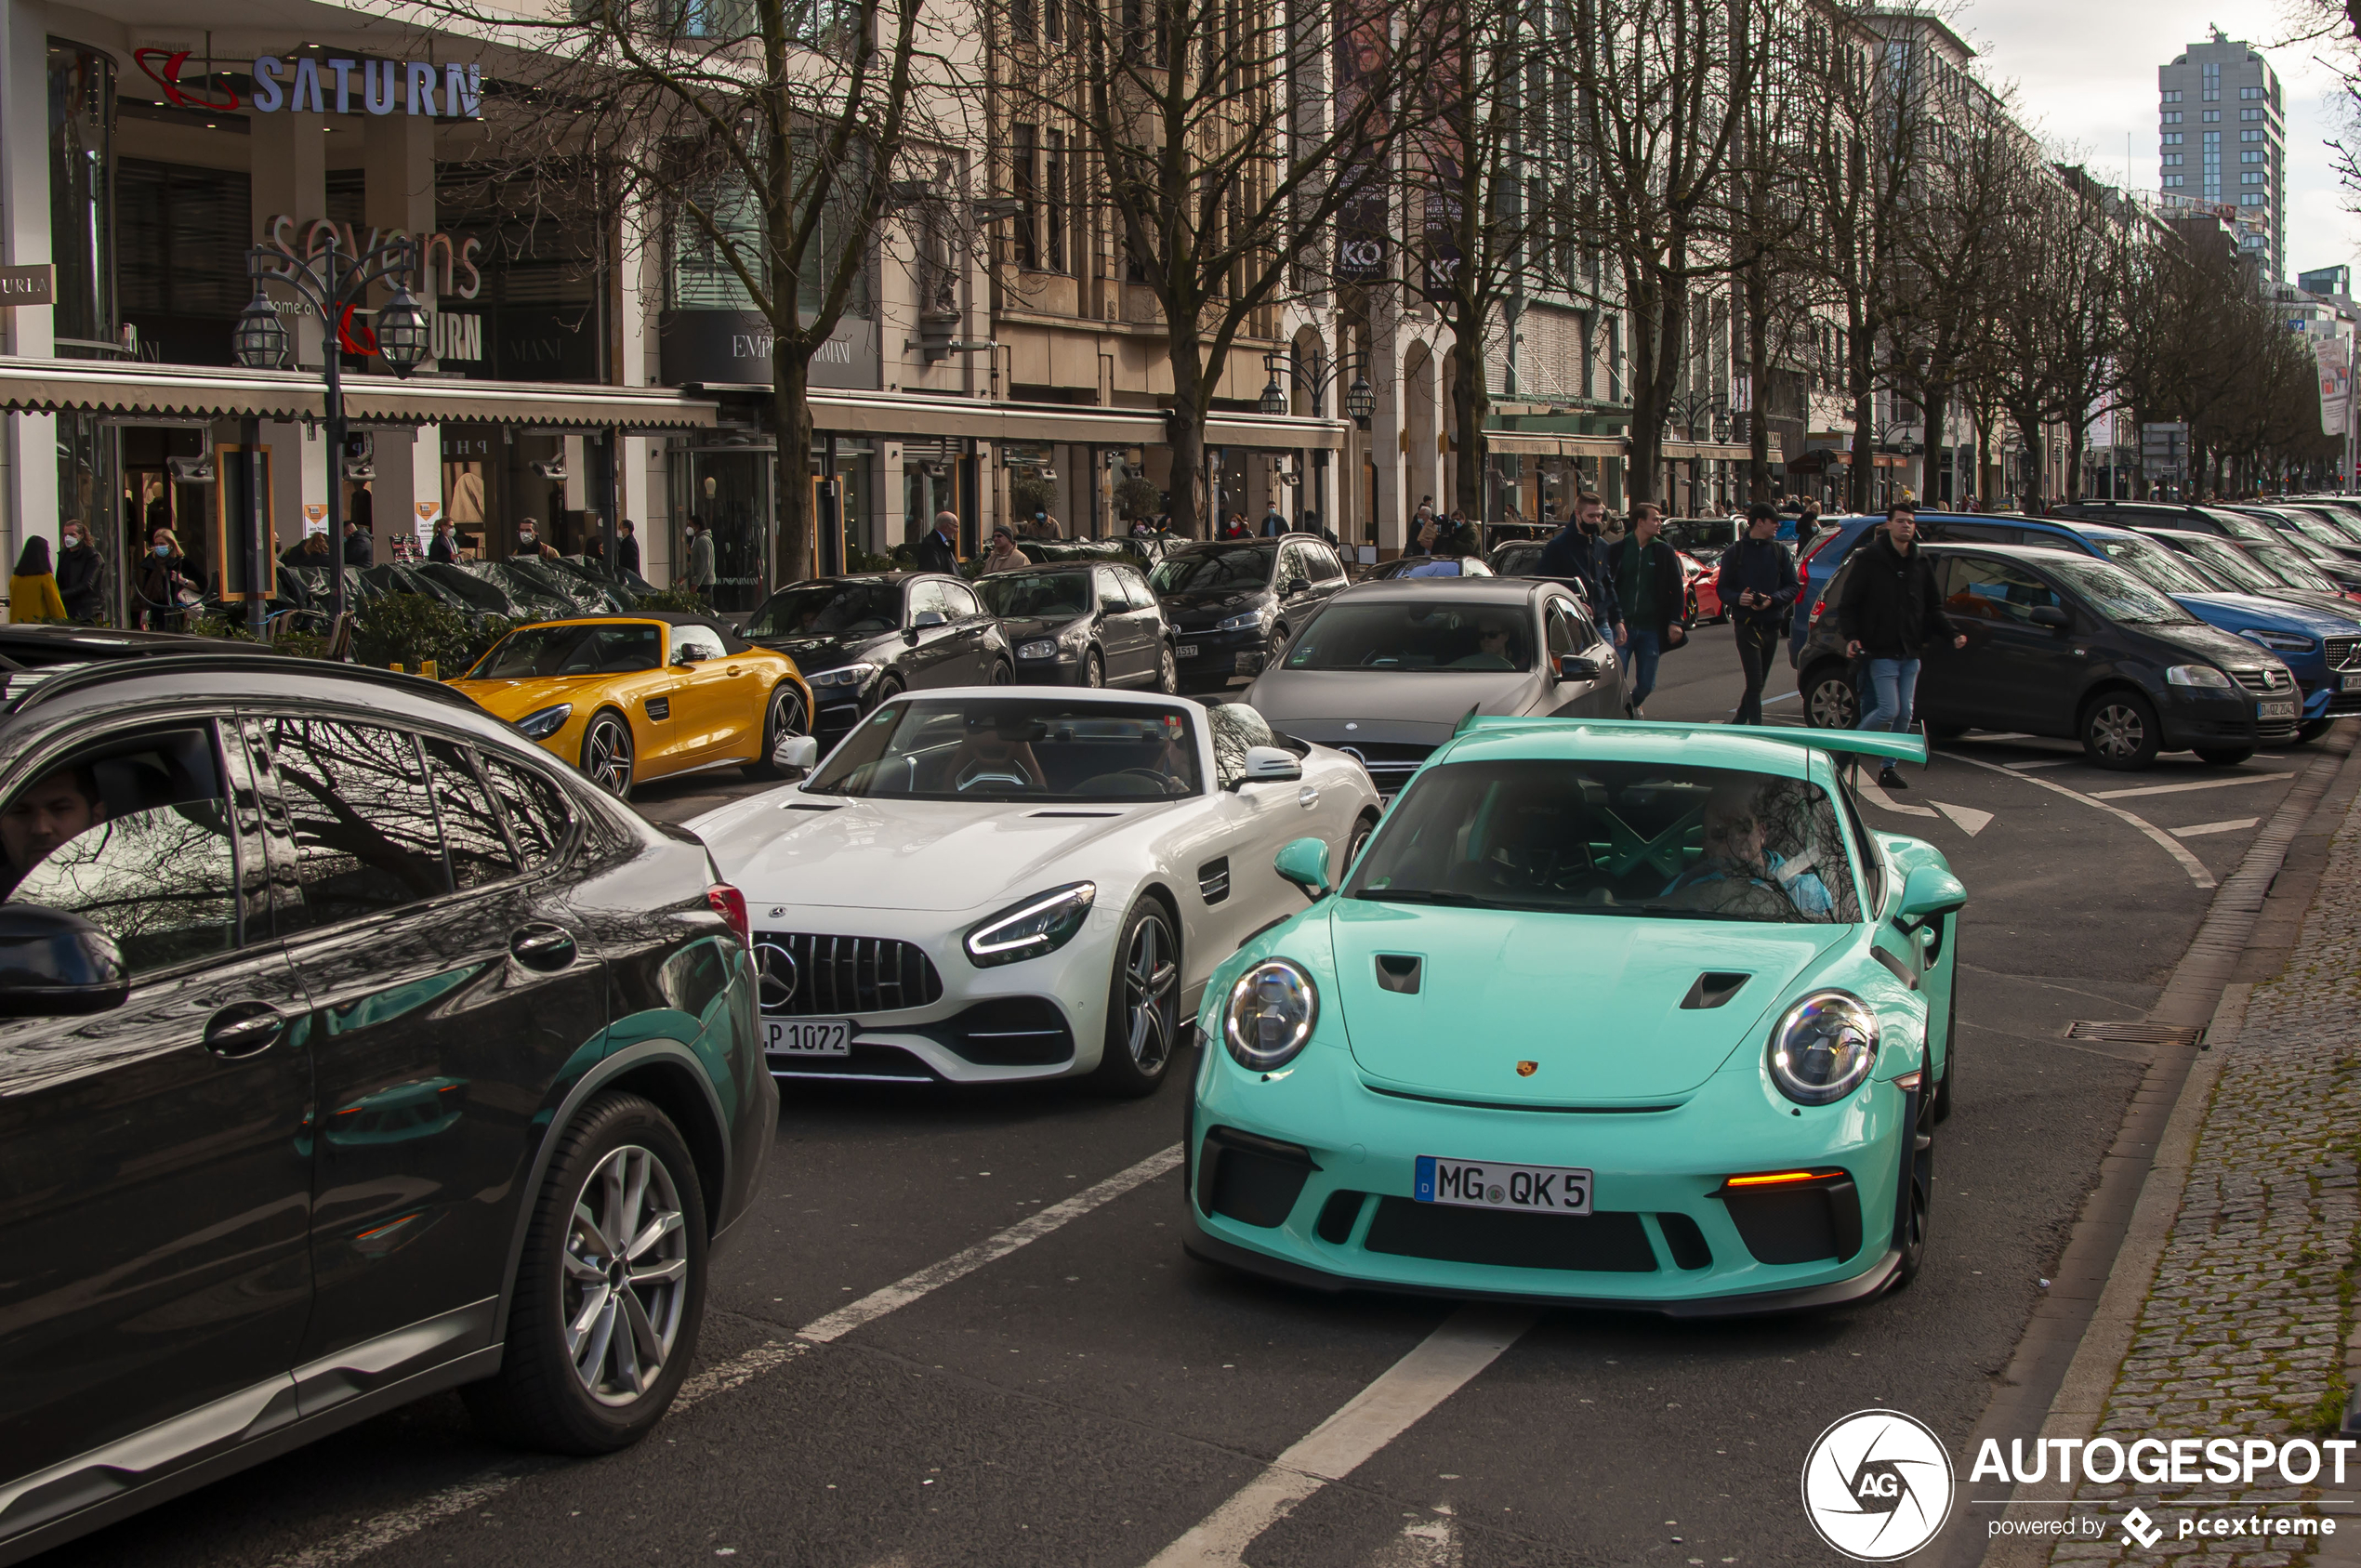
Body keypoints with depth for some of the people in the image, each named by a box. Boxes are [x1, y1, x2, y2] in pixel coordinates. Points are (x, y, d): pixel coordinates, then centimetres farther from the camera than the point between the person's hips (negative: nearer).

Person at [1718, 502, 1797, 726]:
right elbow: (1722, 588, 2)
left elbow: (1792, 588, 3)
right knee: (1755, 682, -11)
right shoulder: (1735, 552, 3)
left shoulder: (1780, 551, 7)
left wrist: (1772, 599, -16)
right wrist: (1738, 598, -20)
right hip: (1747, 625, -3)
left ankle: (1738, 723, 29)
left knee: (1758, 682, 12)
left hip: (1772, 625, 3)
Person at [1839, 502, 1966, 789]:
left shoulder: (1921, 563, 9)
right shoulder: (1870, 560, -6)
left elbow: (1933, 608, 16)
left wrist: (1952, 633, 1)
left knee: (1905, 714, 4)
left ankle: (1888, 768, 16)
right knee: (1889, 710, -12)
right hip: (1882, 651, -5)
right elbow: (1847, 603, -4)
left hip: (1911, 652, 5)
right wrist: (1851, 636, -18)